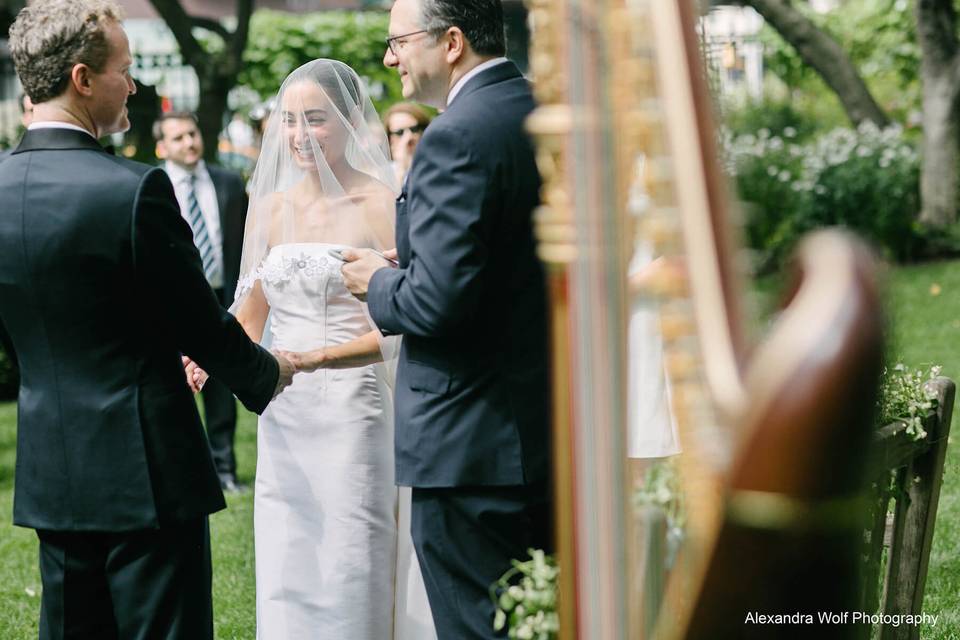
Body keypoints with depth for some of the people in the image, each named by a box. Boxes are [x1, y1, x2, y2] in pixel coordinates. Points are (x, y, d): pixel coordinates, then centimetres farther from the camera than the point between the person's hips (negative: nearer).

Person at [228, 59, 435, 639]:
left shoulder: (382, 205, -5)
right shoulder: (270, 207, 11)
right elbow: (249, 319, 16)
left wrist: (315, 357, -21)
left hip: (355, 408, -5)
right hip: (283, 416, 5)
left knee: (352, 585, -4)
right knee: (284, 587, 7)